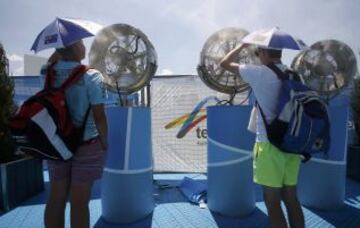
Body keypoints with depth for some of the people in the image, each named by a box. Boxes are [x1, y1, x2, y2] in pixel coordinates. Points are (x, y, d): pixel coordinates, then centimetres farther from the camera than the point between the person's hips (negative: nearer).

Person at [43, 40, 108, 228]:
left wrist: (59, 50, 9)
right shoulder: (91, 76, -15)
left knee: (56, 198, 15)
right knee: (79, 202, 6)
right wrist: (104, 143, -5)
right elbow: (99, 116, -16)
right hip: (86, 145, -5)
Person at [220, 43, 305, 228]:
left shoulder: (259, 73, -9)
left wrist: (242, 45, 16)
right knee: (291, 198, 16)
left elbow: (225, 63, 2)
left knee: (273, 202, 3)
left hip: (270, 143, -6)